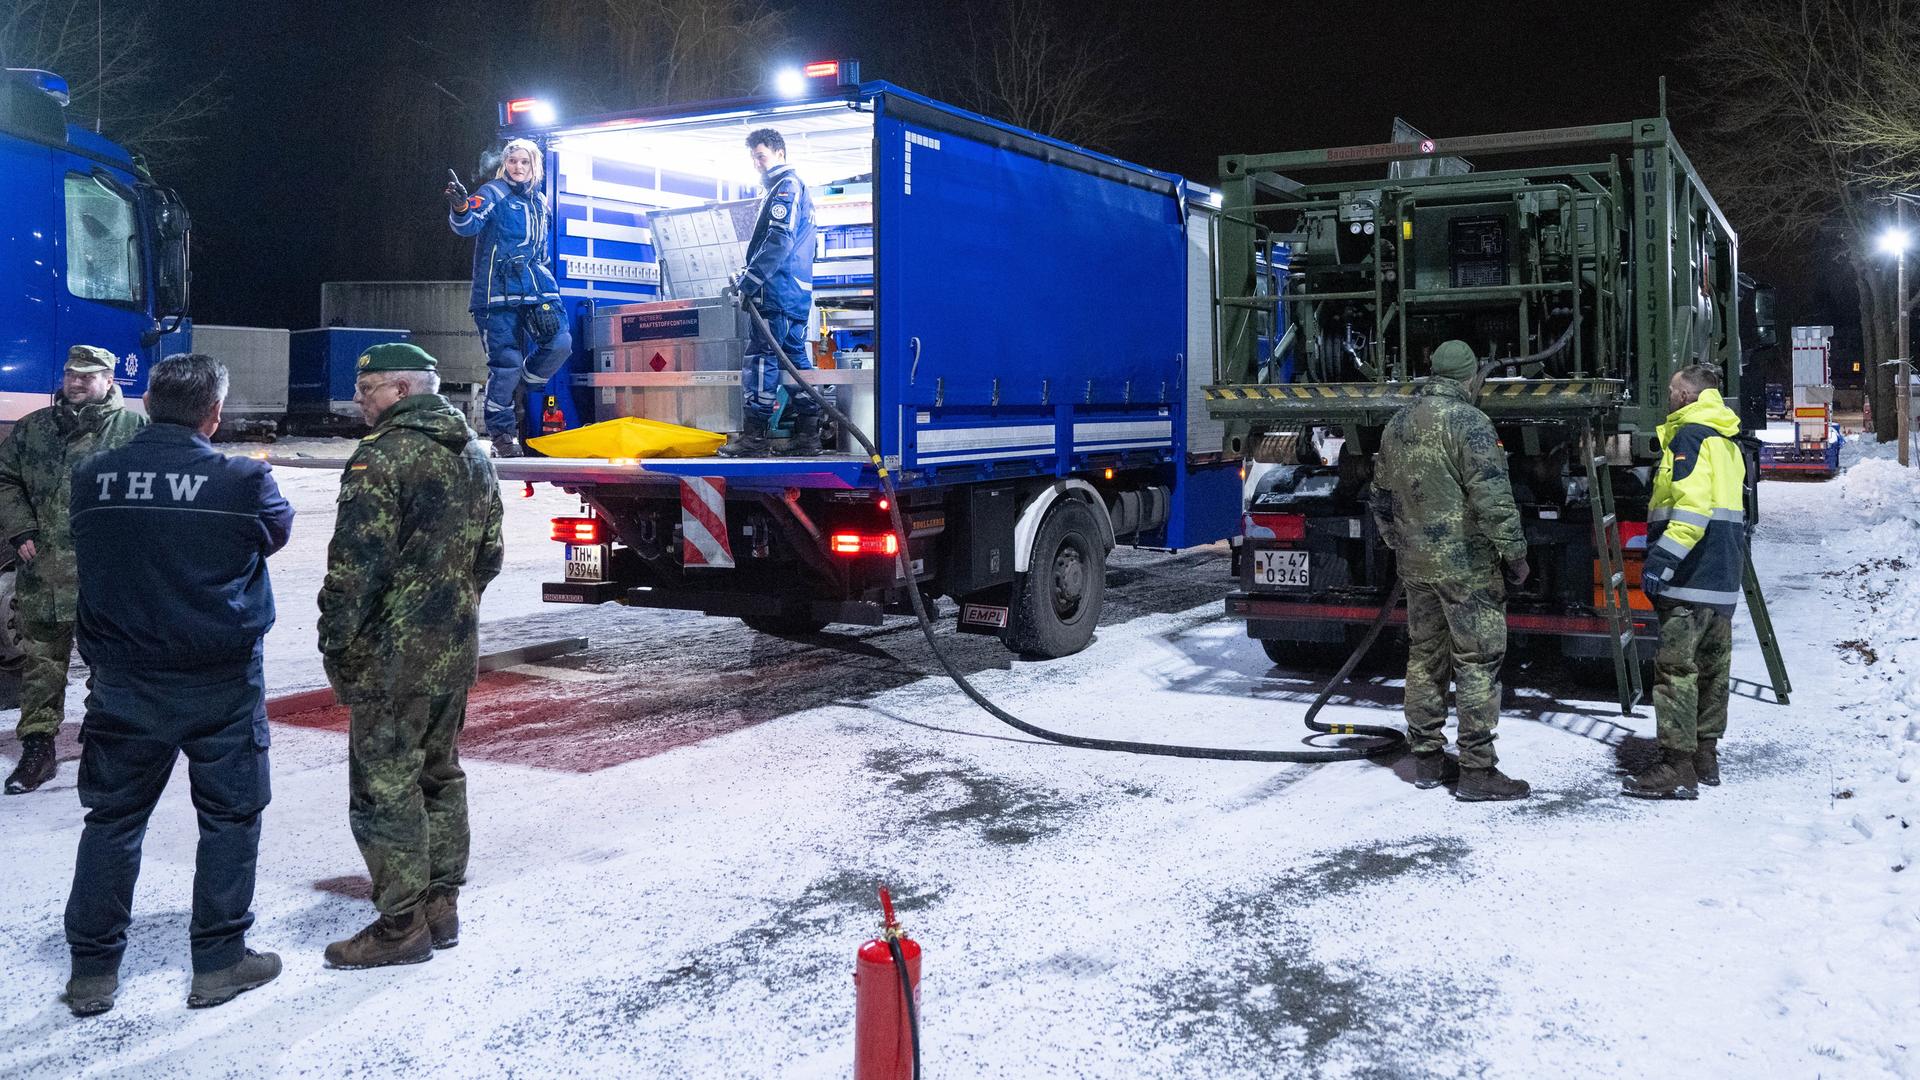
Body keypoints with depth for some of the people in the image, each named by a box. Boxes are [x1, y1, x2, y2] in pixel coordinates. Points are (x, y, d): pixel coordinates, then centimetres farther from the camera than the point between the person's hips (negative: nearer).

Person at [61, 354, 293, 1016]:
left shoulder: (92, 477, -2)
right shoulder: (243, 481, -14)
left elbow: (88, 557, 11)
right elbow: (278, 530, 5)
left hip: (123, 686, 3)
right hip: (221, 686, -3)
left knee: (112, 818, 14)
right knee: (229, 817, 10)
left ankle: (92, 970, 21)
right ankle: (219, 962, 17)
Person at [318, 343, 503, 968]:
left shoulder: (382, 458, -15)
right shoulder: (473, 455, 12)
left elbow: (355, 566, -18)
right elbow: (489, 554, 16)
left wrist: (335, 642, -9)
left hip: (395, 653, -9)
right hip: (457, 648, 9)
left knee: (385, 784, 0)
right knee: (439, 772, 17)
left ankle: (402, 925, 5)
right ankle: (441, 905, 25)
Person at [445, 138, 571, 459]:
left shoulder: (538, 199, 18)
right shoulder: (494, 193, -2)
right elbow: (470, 224, -20)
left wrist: (545, 273, 26)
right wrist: (461, 209, -40)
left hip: (537, 288, 6)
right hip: (499, 289, -6)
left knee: (560, 343, -10)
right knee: (506, 361, -8)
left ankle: (518, 392, 15)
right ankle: (501, 434, 5)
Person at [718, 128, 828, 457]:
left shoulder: (784, 186, -7)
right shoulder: (798, 189, 25)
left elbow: (779, 241, -18)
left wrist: (750, 281, -17)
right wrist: (753, 279, 20)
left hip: (778, 291, -10)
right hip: (798, 292, 10)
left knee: (762, 357, -10)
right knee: (796, 357, 9)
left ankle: (753, 436, -11)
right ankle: (807, 434, 9)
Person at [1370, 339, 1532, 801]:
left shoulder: (1397, 425, 10)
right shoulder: (1468, 421, -13)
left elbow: (1382, 496, 17)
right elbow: (1492, 498, -18)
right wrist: (1514, 552, -11)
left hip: (1415, 562, 7)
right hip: (1466, 564, -7)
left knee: (1424, 657, 14)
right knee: (1477, 661, -2)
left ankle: (1427, 759, 22)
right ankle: (1477, 771, 1)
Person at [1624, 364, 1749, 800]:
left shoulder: (1689, 435, -10)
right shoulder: (1727, 441, 21)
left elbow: (1692, 505, -22)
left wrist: (1663, 557, -26)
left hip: (1689, 581, -10)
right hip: (1724, 579, 10)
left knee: (1676, 668, -10)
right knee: (1713, 669, 14)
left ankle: (1677, 768, -12)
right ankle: (1705, 757, 21)